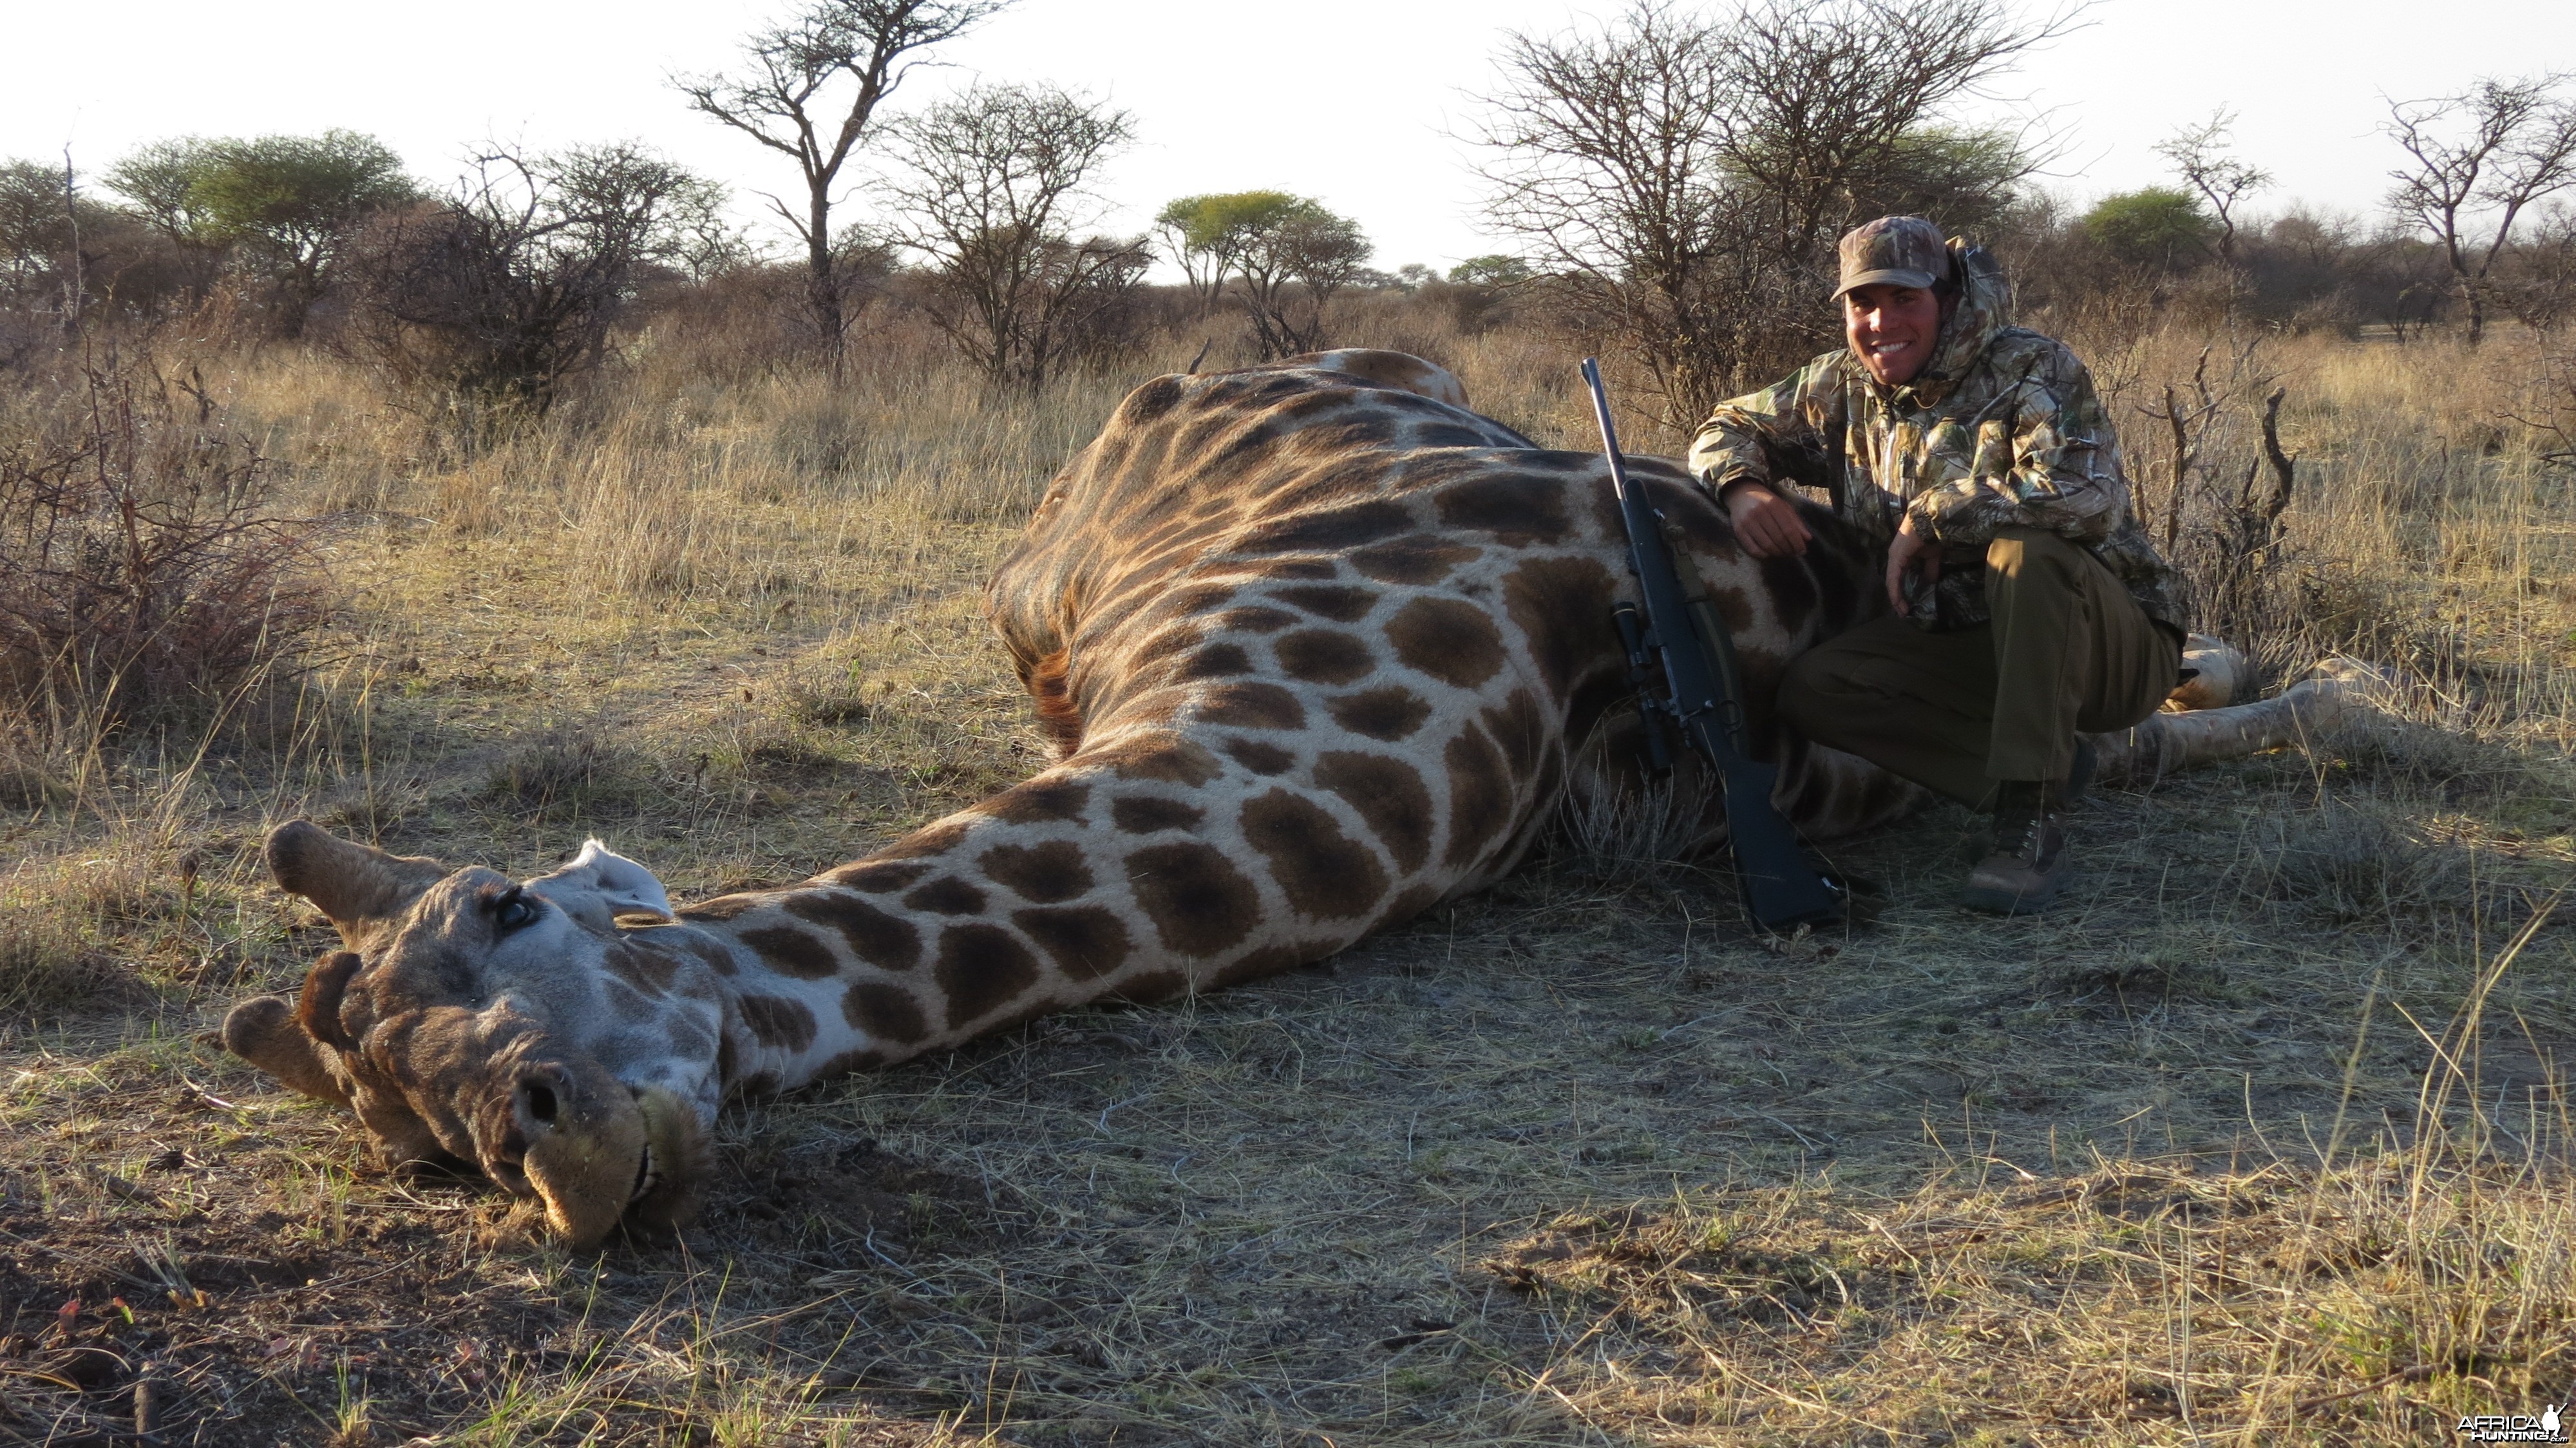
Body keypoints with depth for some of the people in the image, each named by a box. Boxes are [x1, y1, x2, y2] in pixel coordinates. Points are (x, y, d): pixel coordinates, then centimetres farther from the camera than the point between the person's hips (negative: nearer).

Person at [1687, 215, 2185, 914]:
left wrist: (1929, 517, -24)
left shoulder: (2031, 369, -16)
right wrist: (1744, 486, -10)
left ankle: (2032, 819, -30)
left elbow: (2088, 496, -33)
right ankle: (2050, 759, -6)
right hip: (1968, 647, 6)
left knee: (2028, 550, -36)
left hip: (2116, 649, -5)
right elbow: (1731, 427, 15)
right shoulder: (1843, 387, 3)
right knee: (1811, 690, -15)